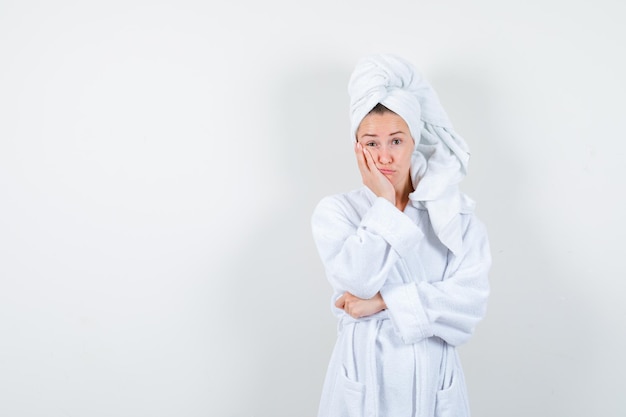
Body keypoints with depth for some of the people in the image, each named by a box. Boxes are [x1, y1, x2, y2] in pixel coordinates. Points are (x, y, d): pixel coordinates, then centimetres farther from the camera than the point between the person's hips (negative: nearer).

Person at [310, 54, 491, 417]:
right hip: (364, 377, -1)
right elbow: (356, 281, -19)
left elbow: (471, 298, -11)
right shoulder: (335, 211, -3)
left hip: (435, 379, 1)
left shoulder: (455, 211, -1)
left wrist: (383, 302, -15)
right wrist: (383, 203, -15)